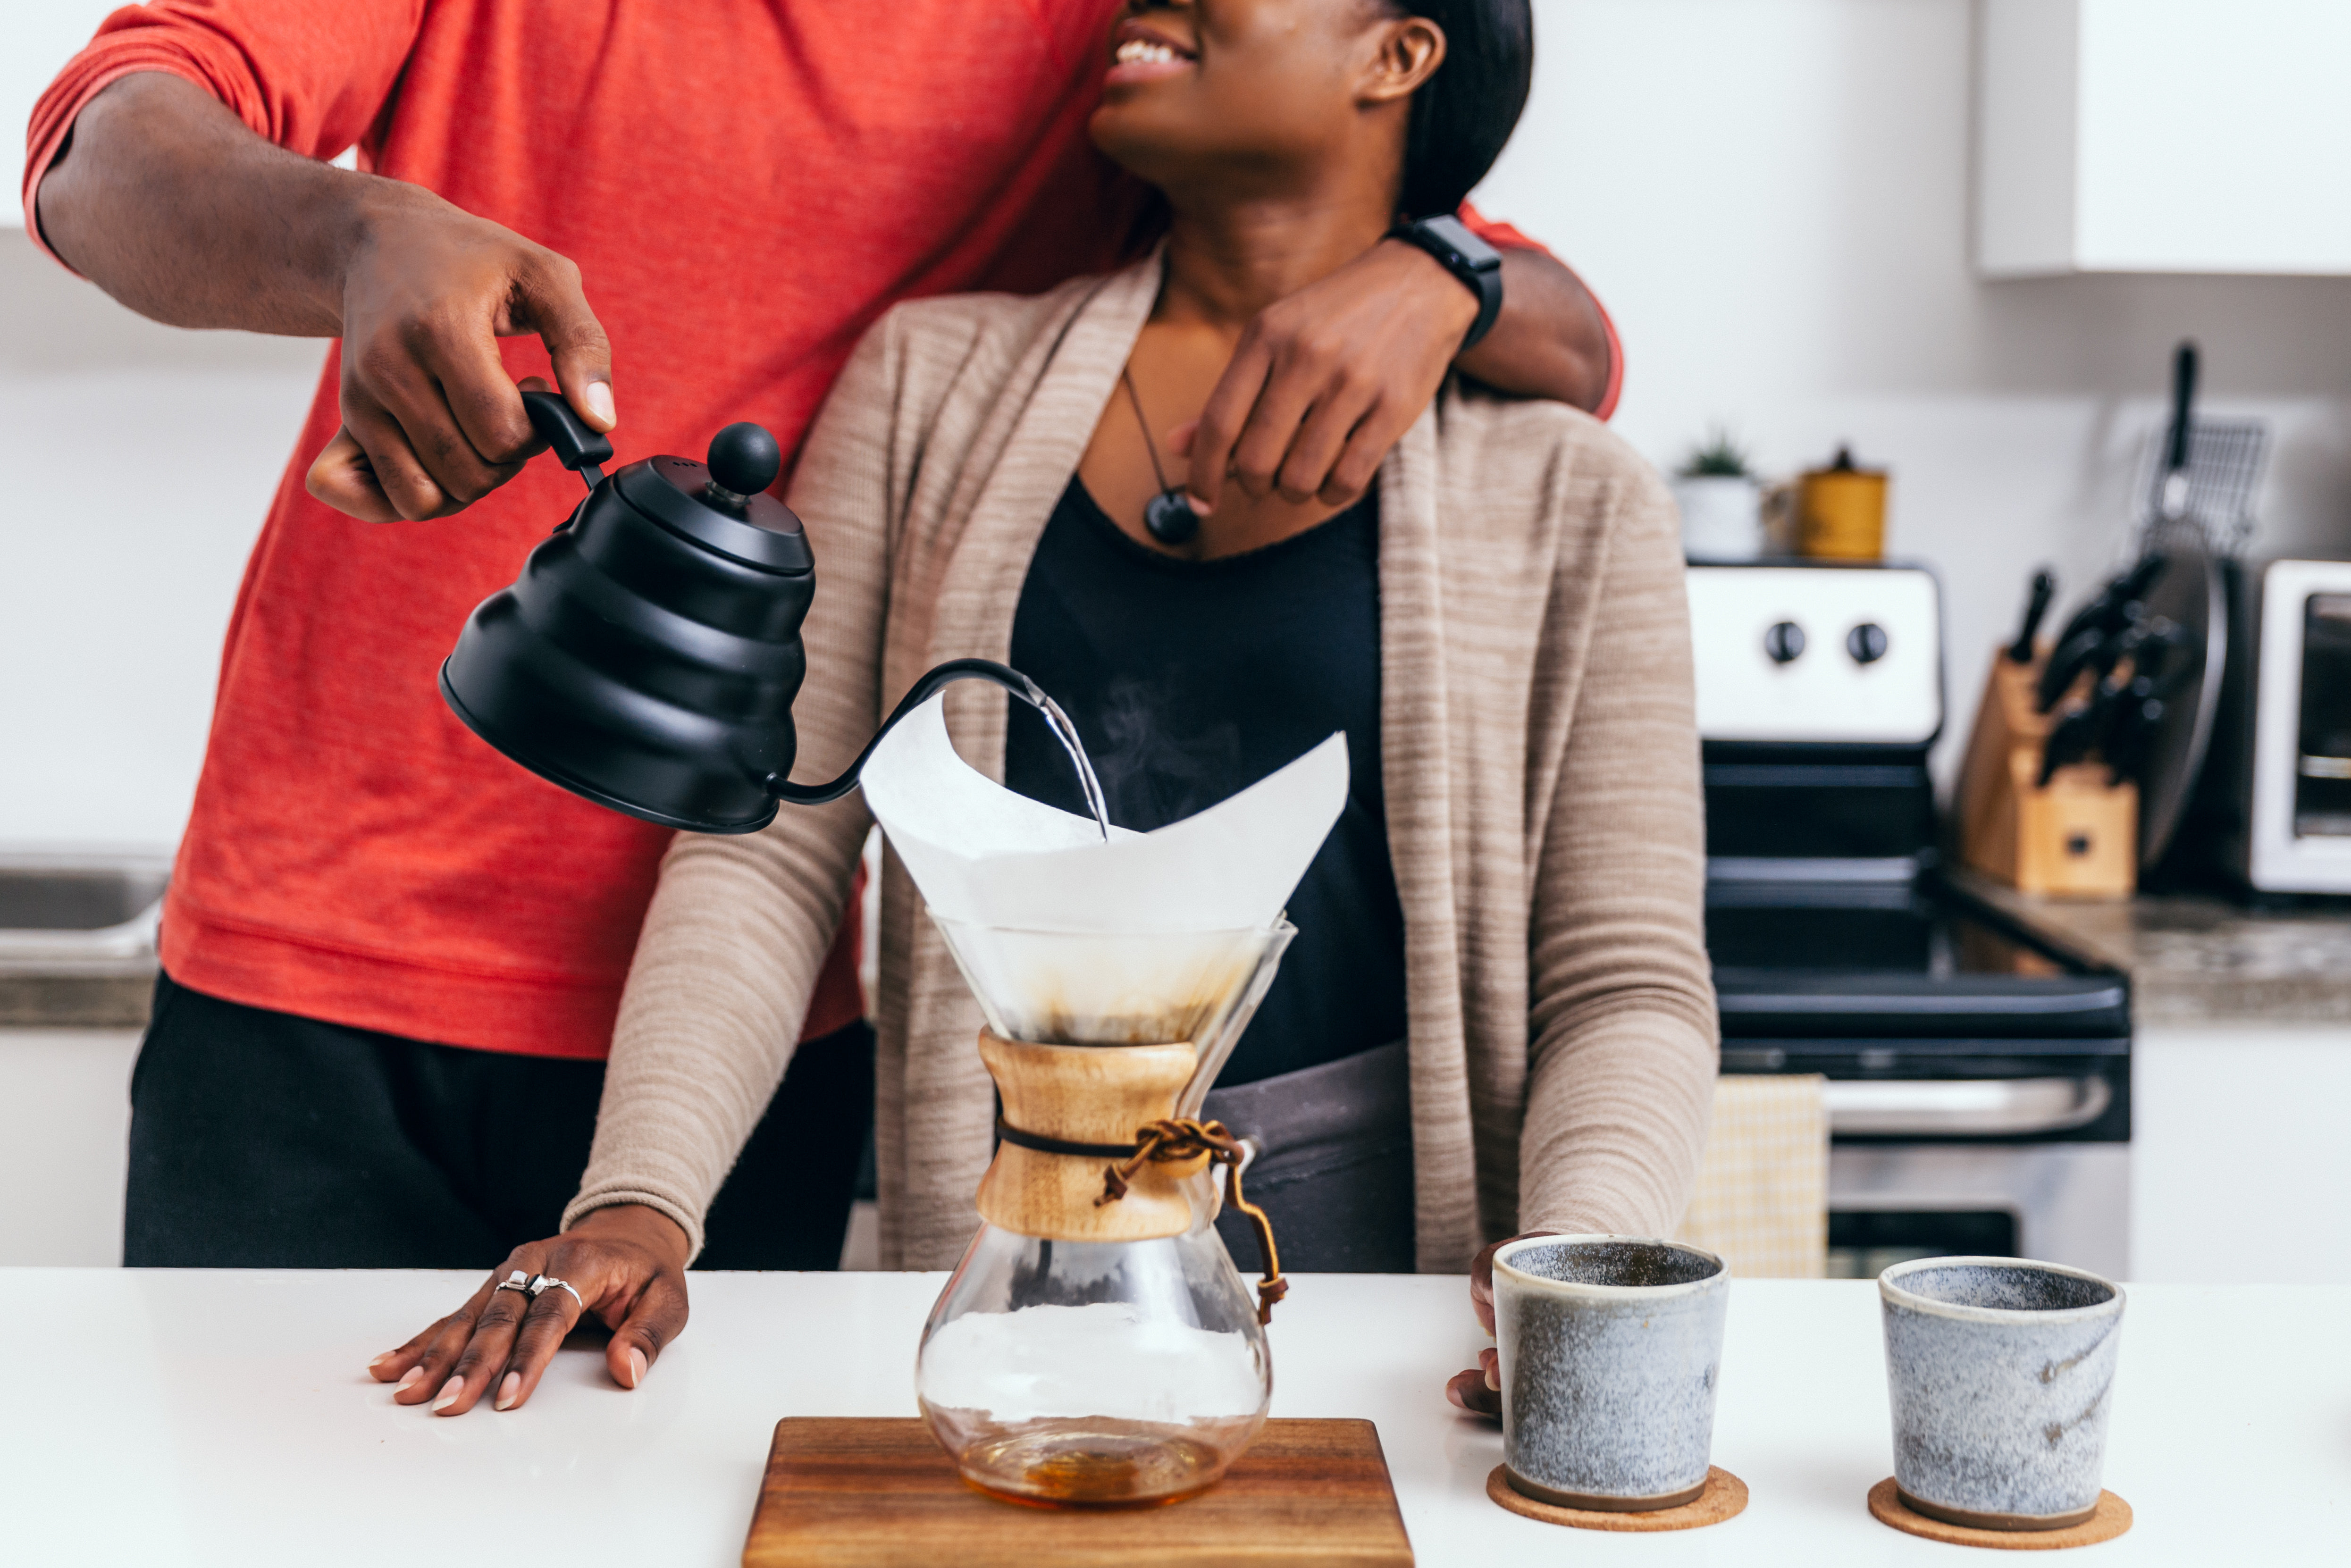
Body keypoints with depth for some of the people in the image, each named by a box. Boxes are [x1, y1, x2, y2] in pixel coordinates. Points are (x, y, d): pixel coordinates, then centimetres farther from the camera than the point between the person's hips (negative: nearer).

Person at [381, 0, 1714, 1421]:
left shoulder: (1566, 498, 5)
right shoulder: (934, 384, 11)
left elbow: (1627, 985, 3)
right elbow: (766, 852, 6)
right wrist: (638, 1205, -9)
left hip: (1374, 1236, -1)